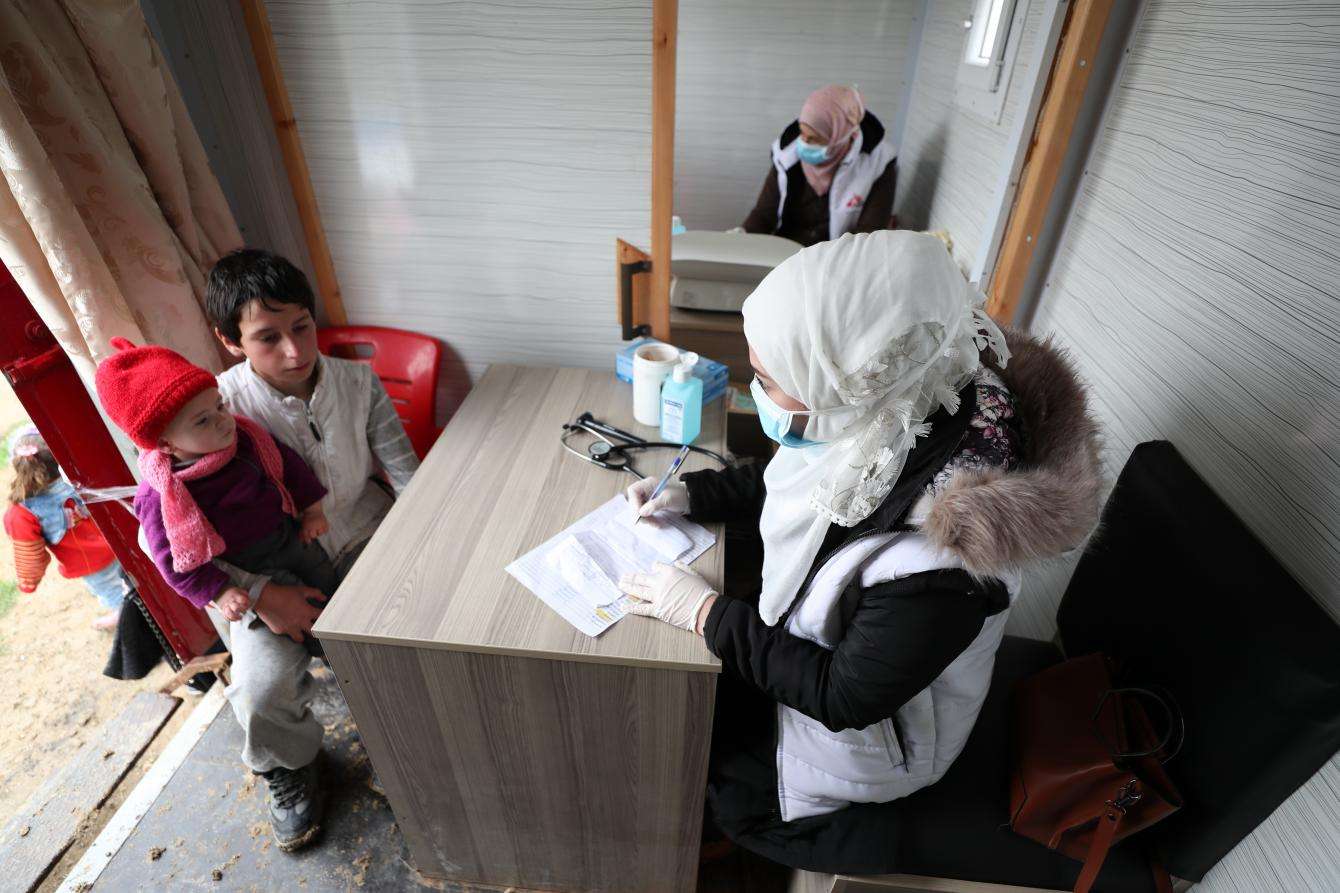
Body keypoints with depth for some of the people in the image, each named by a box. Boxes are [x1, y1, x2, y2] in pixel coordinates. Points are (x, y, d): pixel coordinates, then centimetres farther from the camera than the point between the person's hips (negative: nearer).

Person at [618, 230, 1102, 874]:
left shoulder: (942, 555, -42)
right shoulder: (882, 416, -21)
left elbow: (844, 698, -27)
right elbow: (796, 484, 1)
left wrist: (709, 614, -23)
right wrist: (691, 495, -7)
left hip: (859, 731, -6)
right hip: (805, 647, 6)